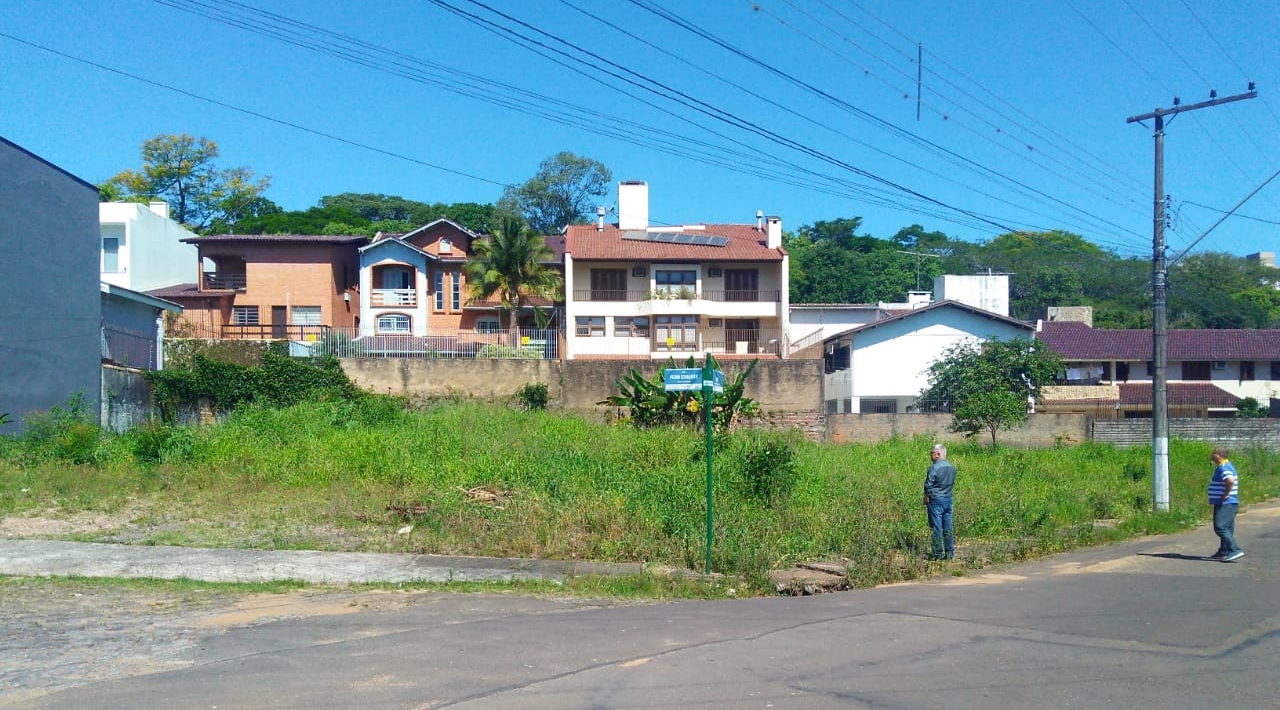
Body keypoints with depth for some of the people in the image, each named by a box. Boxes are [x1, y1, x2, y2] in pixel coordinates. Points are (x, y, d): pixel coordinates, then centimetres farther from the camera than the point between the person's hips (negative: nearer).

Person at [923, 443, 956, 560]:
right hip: (948, 499, 7)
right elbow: (952, 483, 14)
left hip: (936, 499, -7)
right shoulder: (952, 467, 7)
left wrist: (925, 500, -2)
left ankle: (938, 553, 0)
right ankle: (950, 552, 12)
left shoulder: (934, 468, -15)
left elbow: (928, 486, -13)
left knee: (937, 527, -2)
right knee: (948, 527, 10)